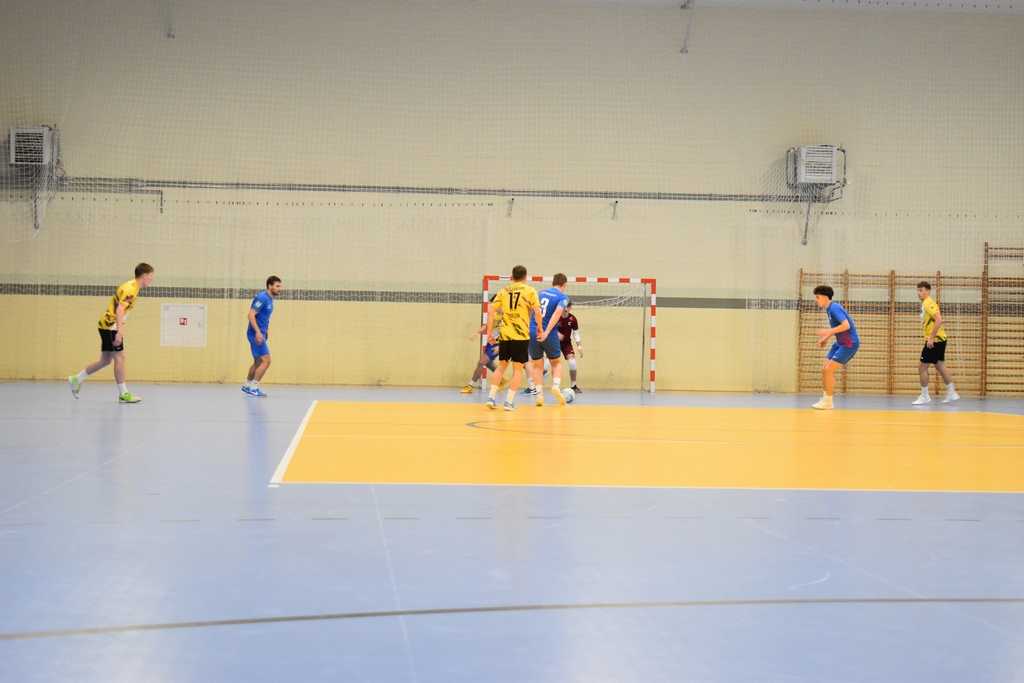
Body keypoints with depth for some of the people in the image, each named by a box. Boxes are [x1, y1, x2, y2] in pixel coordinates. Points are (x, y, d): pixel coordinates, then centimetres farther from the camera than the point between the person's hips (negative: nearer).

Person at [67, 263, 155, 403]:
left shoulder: (132, 287, 13)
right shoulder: (130, 289, -17)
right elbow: (119, 310, -26)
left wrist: (119, 330, 23)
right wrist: (119, 332, -31)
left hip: (108, 326, 10)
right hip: (110, 325, -10)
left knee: (106, 360, 13)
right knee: (119, 357, -8)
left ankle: (76, 379, 23)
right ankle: (123, 394, -5)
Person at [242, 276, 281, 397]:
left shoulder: (270, 300, 13)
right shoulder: (262, 298, -15)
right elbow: (251, 315, -21)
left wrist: (267, 329, 12)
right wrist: (258, 332, -26)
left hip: (260, 334, 10)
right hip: (256, 334, -10)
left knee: (258, 362, 18)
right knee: (266, 360, -14)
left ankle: (247, 385, 29)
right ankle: (253, 388, -10)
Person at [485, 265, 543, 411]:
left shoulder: (504, 291, 10)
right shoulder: (530, 291, 1)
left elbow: (491, 311, 1)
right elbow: (537, 312, -9)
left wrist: (490, 332, 4)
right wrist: (541, 330, 3)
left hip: (504, 334, 3)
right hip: (521, 335, -3)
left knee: (501, 366, 16)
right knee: (517, 369, 3)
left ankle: (491, 397, 9)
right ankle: (509, 402, -3)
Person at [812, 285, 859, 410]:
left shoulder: (834, 308, -20)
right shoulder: (829, 309, 9)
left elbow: (846, 325, -30)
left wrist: (827, 332, -28)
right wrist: (825, 338, 12)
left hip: (849, 344, -10)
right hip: (840, 343, 10)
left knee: (829, 370, -12)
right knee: (824, 370, 7)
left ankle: (828, 402, -4)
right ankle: (825, 398, 14)